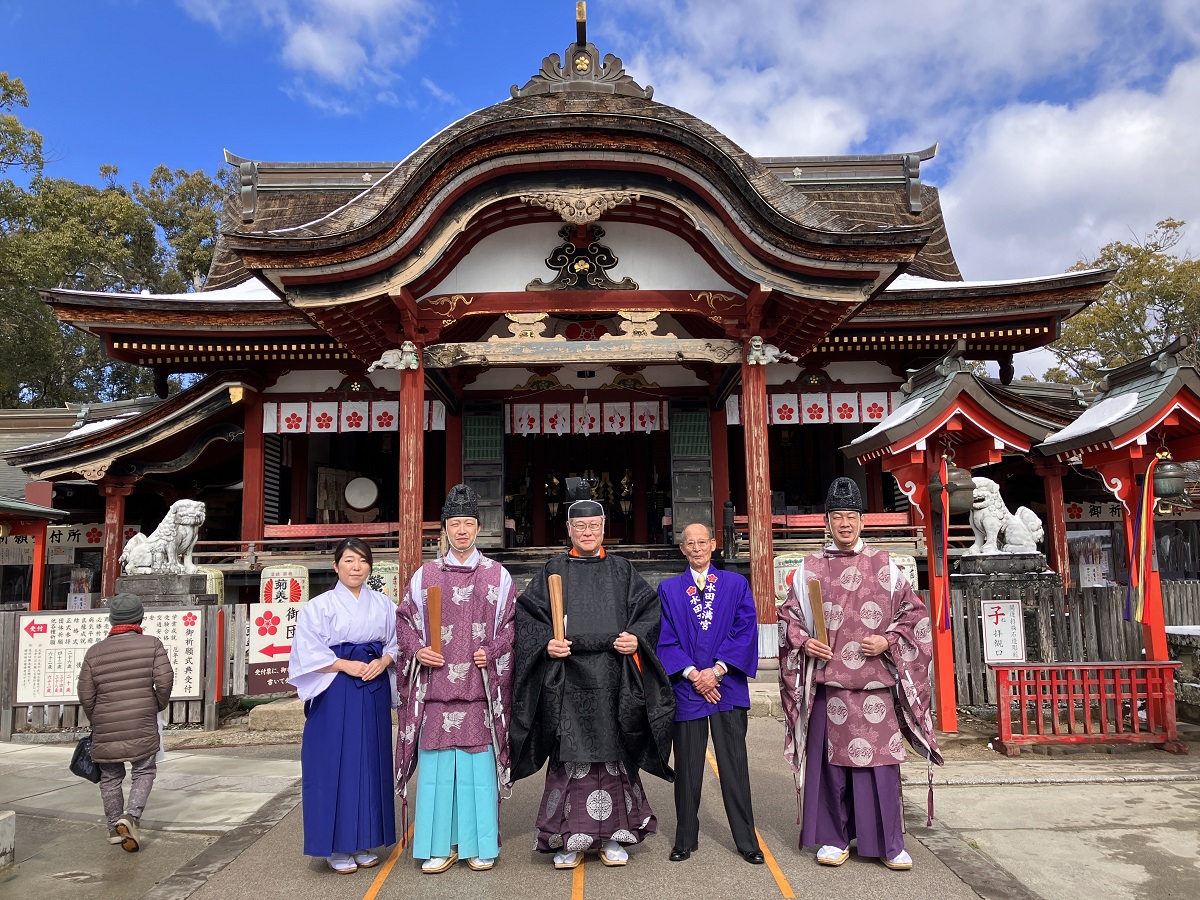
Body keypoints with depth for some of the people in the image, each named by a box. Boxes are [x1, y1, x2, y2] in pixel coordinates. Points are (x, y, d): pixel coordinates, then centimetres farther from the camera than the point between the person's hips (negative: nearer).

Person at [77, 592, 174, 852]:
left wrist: (96, 722, 19)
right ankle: (131, 816, -8)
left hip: (106, 729, 3)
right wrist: (158, 706, 8)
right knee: (144, 772, 12)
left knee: (110, 777, 18)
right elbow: (165, 681, -10)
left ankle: (115, 827, 26)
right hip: (142, 727, -2)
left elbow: (85, 696, 4)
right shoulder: (152, 644, -4)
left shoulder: (94, 652, 4)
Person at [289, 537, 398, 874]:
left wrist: (383, 661, -11)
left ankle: (364, 842, 20)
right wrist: (346, 665, -16)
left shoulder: (383, 604, 9)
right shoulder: (318, 606, -1)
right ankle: (335, 846, 11)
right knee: (336, 765, -1)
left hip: (374, 692, 4)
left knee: (371, 763, 8)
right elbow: (309, 653, -7)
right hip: (335, 694, -3)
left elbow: (396, 642, 9)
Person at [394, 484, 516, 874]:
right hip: (436, 686, 2)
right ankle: (441, 845, 17)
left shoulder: (498, 575, 6)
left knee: (479, 765, 3)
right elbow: (404, 618, 13)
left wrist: (492, 652, -8)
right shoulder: (425, 575, 9)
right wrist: (417, 649, -4)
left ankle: (480, 845, 16)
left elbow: (511, 624, 7)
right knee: (437, 765, 5)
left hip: (480, 686, -1)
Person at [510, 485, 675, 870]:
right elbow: (528, 616, 3)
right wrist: (547, 643, -13)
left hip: (612, 679, 1)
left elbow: (648, 609, 7)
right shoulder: (552, 571, 8)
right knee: (570, 755, 1)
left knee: (612, 753, 5)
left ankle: (612, 836, 17)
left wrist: (636, 638, -10)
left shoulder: (621, 570, 11)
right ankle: (570, 838, 12)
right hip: (567, 678, -1)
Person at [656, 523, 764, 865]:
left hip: (727, 686, 0)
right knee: (687, 768, 8)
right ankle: (685, 839, 21)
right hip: (686, 687, 1)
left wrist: (716, 670, -10)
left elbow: (746, 630, -1)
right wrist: (692, 673, -10)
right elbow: (666, 639, 2)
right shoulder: (669, 589, 7)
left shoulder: (736, 584, 6)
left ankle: (746, 841, 15)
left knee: (734, 766, 3)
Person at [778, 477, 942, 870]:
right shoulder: (810, 568, 7)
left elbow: (915, 612, 9)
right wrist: (804, 642, -4)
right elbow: (788, 615, 13)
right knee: (830, 759, 5)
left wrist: (889, 641, -5)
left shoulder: (885, 566, 6)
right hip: (827, 680, 1)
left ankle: (889, 843, 17)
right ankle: (834, 838, 19)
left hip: (875, 681, 0)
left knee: (880, 759, 2)